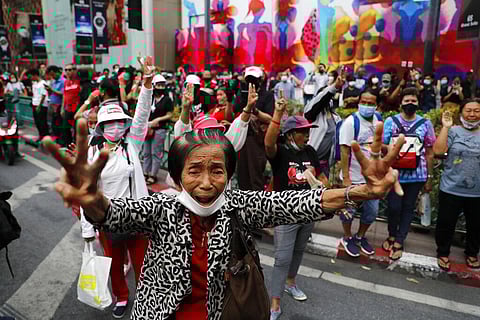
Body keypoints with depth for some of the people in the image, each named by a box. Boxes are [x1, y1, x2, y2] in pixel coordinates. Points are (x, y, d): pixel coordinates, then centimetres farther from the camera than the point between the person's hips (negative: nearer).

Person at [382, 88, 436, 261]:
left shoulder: (425, 124, 4)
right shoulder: (391, 121, 0)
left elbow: (429, 153, 7)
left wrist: (429, 178, 7)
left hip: (416, 175, 2)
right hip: (394, 173, -1)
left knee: (408, 208, 9)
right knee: (393, 207, 0)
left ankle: (398, 242, 23)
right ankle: (392, 235, 29)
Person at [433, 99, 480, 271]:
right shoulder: (453, 131, -5)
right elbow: (438, 150, -19)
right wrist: (445, 127, -19)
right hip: (451, 189, -3)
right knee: (446, 224, 9)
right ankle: (443, 253, 29)